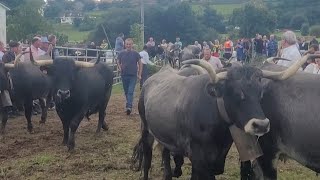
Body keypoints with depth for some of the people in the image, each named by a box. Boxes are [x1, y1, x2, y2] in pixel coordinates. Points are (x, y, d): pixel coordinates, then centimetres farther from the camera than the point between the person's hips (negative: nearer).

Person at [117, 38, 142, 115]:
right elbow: (118, 62, 17)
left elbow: (140, 64, 4)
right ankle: (129, 104, 27)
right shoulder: (121, 53, 3)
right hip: (124, 75, 3)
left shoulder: (135, 54, -2)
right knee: (126, 92, 13)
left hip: (133, 75, -3)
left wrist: (139, 75, 0)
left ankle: (129, 107, -19)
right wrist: (120, 68, -3)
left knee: (131, 92, -12)